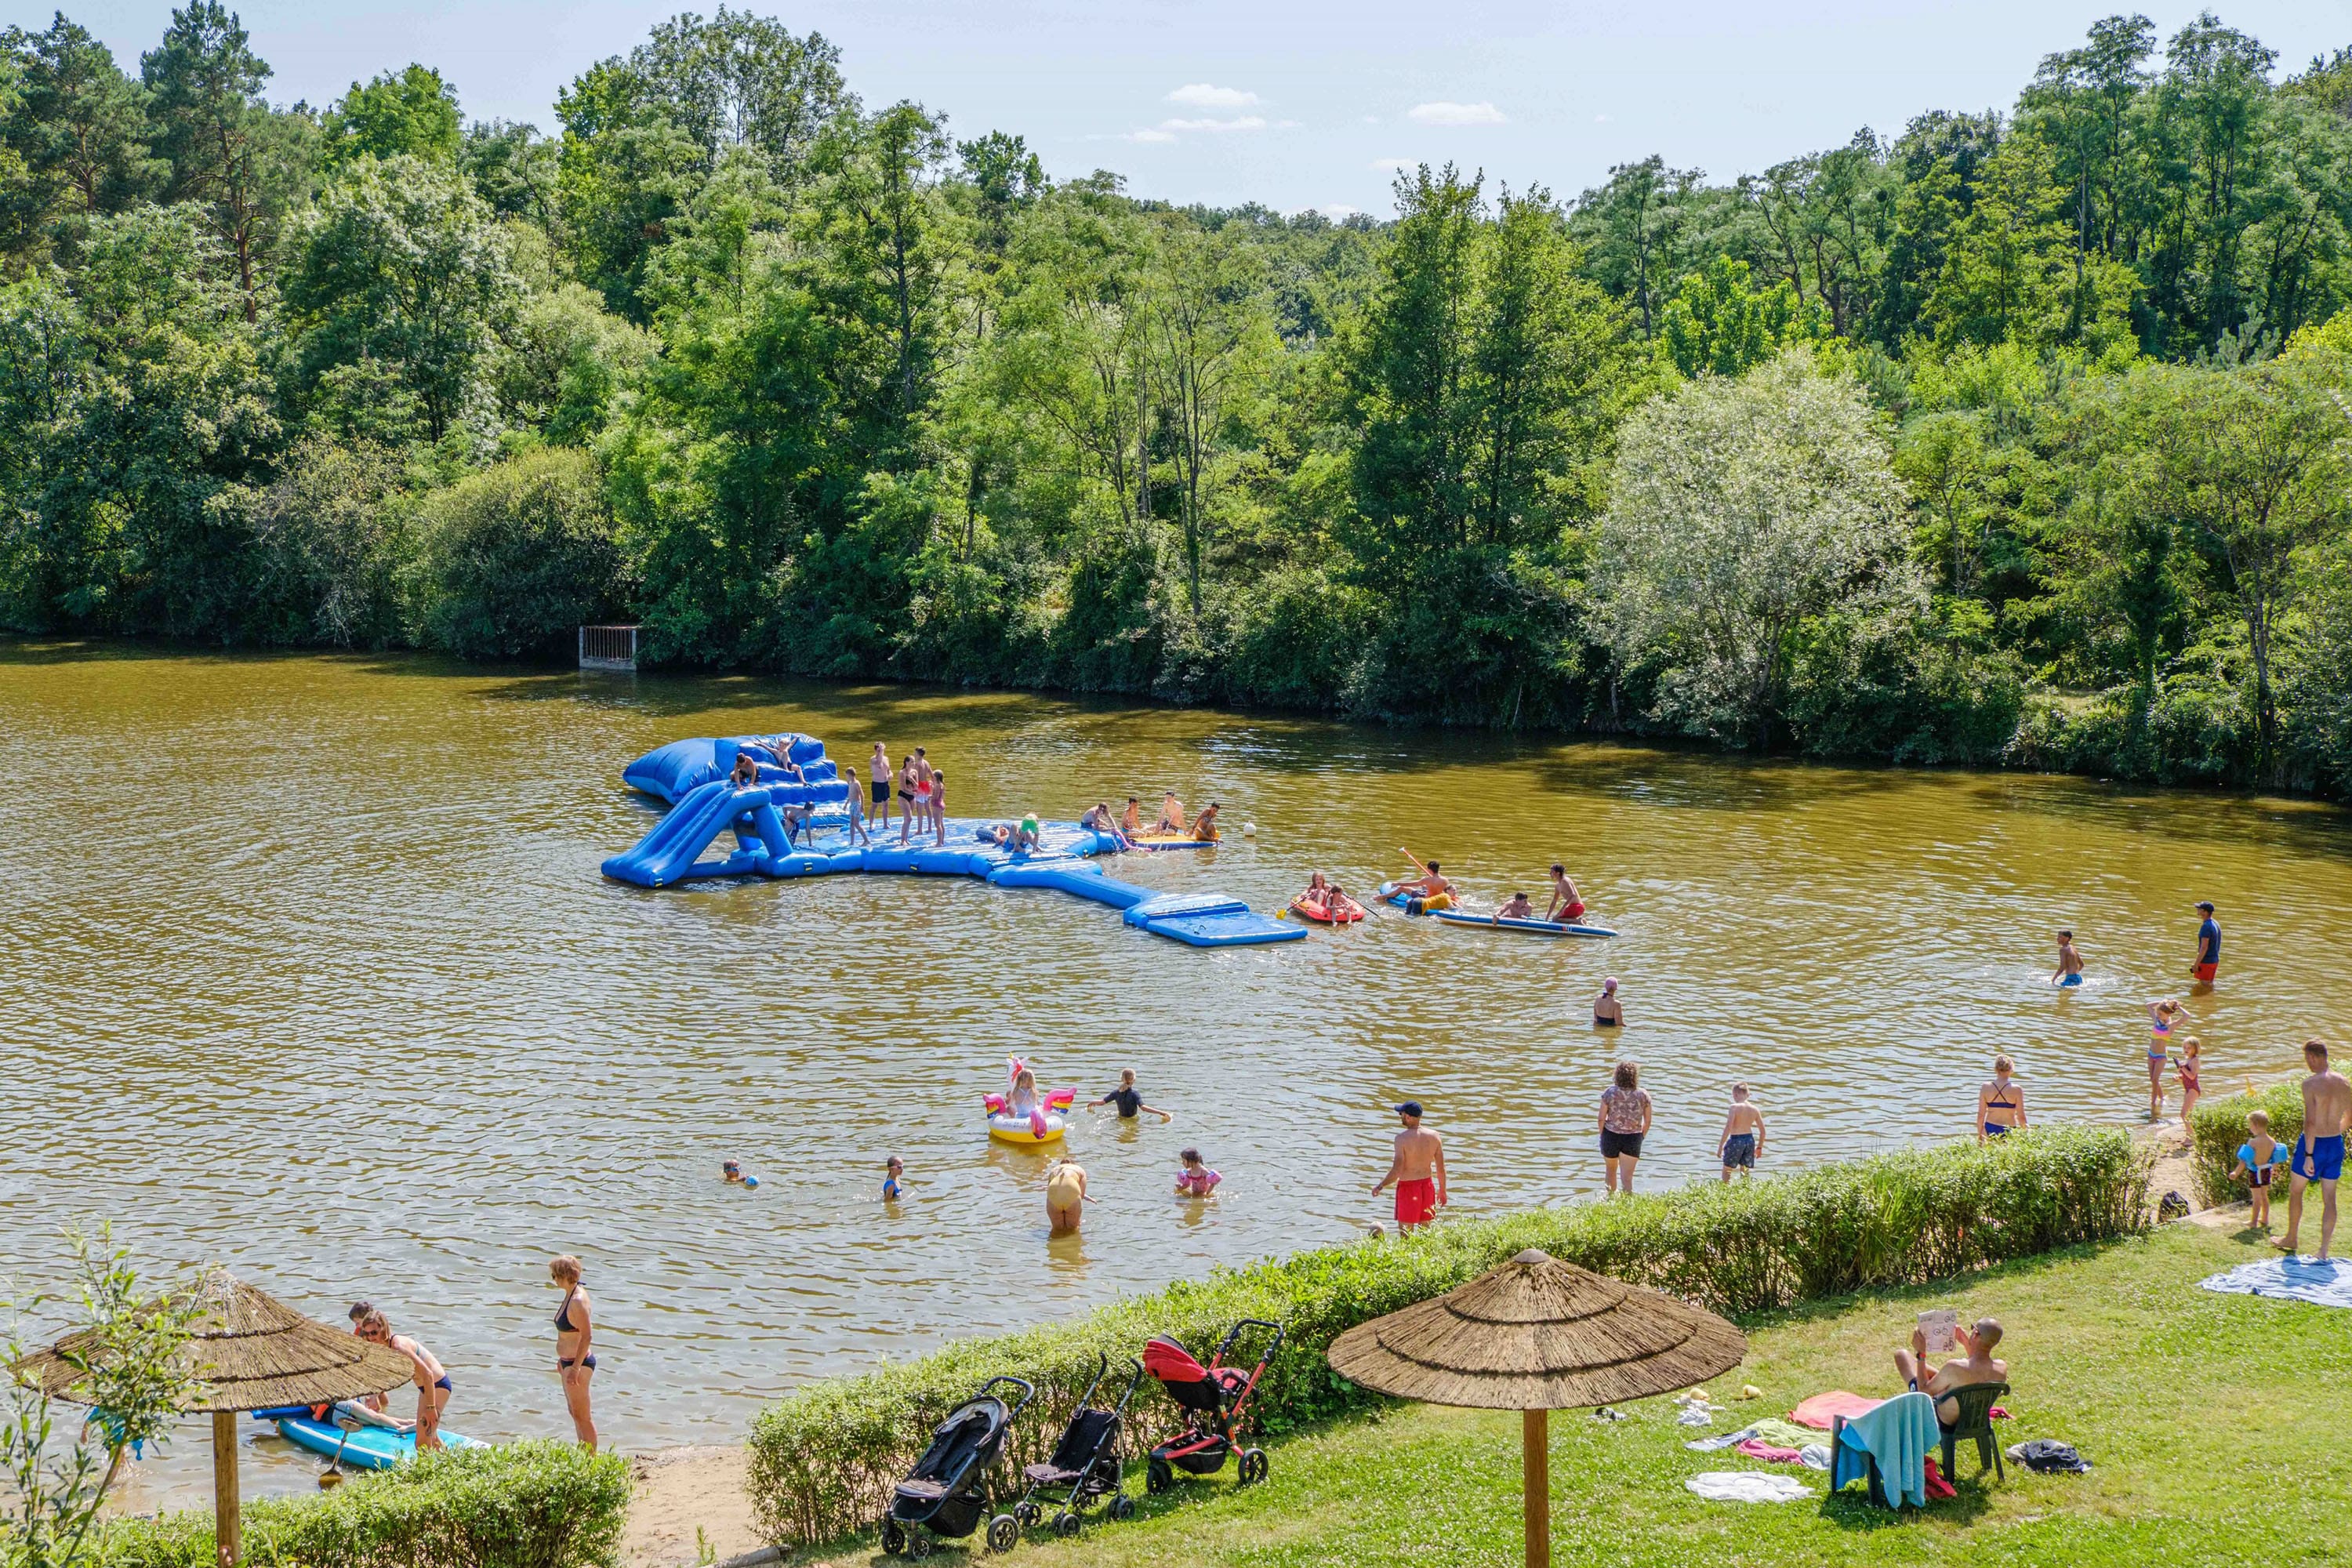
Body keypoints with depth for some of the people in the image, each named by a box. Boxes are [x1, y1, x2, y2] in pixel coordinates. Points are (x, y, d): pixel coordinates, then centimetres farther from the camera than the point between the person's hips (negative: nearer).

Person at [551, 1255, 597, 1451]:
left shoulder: (578, 1301, -23)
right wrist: (563, 1360, 23)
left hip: (578, 1362, -11)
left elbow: (587, 1336, -25)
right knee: (575, 1411, 20)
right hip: (569, 1361, 11)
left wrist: (575, 1368, -25)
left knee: (582, 1415, -2)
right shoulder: (572, 1294, 7)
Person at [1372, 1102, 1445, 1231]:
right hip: (1427, 1185, 5)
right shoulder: (1434, 1136, -3)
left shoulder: (1402, 1138, -18)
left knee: (1406, 1233, 5)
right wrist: (1442, 1190, 15)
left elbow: (1397, 1171, -19)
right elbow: (1441, 1168, 2)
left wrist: (1380, 1186, -7)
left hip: (1408, 1187, -5)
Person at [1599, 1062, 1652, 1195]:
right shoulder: (1643, 1095, -8)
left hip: (1611, 1135, 0)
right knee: (1627, 1177, 1)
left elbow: (1602, 1118, -9)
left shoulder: (1609, 1093, -12)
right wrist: (1641, 1137, 16)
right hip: (1633, 1138, 0)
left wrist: (1602, 1136, 8)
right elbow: (1647, 1122, -1)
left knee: (1612, 1169, 25)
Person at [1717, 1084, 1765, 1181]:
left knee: (1726, 1171, 11)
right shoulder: (1754, 1109, 4)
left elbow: (1728, 1128, -19)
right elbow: (1763, 1131, 8)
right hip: (1750, 1140, 5)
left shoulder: (1734, 1107, -13)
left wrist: (1720, 1146, -15)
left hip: (1736, 1140, -5)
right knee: (1745, 1172, 17)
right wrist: (1759, 1147, 22)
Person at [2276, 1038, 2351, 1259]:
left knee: (2295, 1190, 15)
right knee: (2329, 1198, 9)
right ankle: (2324, 1251, 8)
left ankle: (2291, 1239, 28)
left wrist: (2308, 1155, -23)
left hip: (2314, 1143, -6)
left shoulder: (2311, 1084, -19)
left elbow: (2310, 1121, -25)